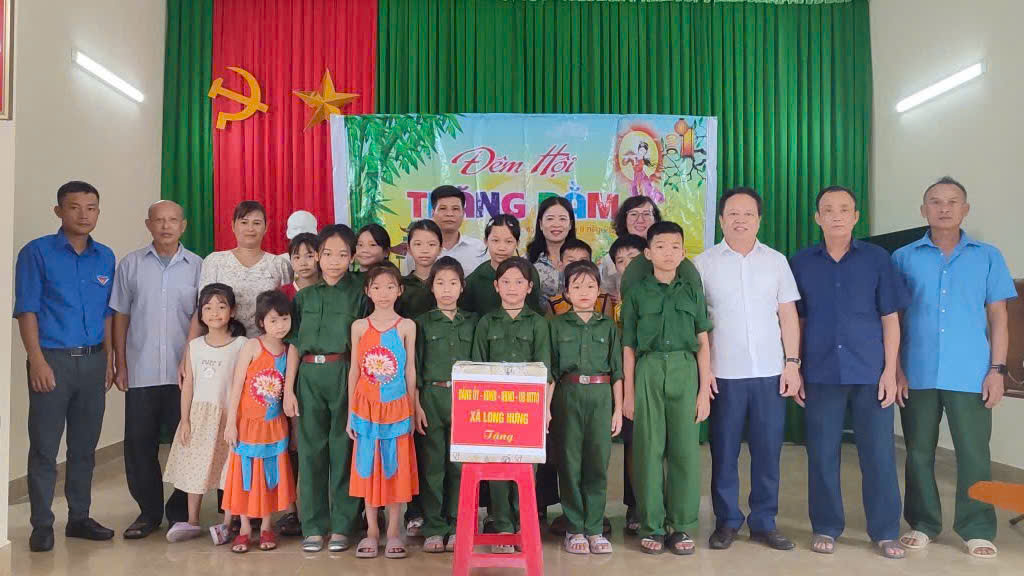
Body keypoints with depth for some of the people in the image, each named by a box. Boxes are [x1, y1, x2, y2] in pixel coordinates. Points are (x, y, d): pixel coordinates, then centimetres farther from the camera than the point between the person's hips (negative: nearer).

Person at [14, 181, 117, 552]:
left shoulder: (105, 257, 9)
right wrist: (38, 361, -13)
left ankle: (79, 518, 24)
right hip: (53, 360, -4)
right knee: (44, 448, 2)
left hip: (93, 361, 4)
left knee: (84, 447, 12)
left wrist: (109, 359, 7)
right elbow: (26, 311, -6)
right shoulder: (37, 253, -3)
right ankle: (42, 525, 13)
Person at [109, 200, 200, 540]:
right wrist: (121, 365, 3)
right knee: (139, 444, 6)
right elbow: (120, 317, 7)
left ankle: (180, 510, 21)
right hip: (141, 372, 1)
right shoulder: (131, 265, 5)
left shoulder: (197, 266, 3)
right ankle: (149, 511, 22)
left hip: (184, 372, -1)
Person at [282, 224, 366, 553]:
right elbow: (294, 344, 10)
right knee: (311, 449, 6)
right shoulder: (305, 295, 10)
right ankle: (313, 526, 16)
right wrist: (288, 389, 4)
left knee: (343, 449, 2)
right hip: (309, 376, 3)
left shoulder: (359, 292, 2)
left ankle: (341, 526, 13)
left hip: (344, 375, -3)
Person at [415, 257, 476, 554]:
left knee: (460, 463, 3)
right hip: (432, 396, -1)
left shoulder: (472, 322, 9)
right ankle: (434, 529, 12)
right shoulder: (422, 322, 5)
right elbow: (414, 365, 2)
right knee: (432, 464, 2)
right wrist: (416, 405, -4)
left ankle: (457, 526, 15)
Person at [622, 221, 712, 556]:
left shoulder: (693, 292, 9)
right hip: (648, 373, -1)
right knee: (649, 449, 1)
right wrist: (628, 393, 1)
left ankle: (682, 526, 13)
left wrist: (704, 390, 2)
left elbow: (703, 344, 8)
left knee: (685, 449, 2)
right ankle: (651, 526, 12)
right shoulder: (637, 294, 5)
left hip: (685, 372, 1)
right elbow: (629, 347, 4)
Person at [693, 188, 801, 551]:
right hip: (724, 374, -2)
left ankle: (764, 523, 19)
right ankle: (726, 522, 18)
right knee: (724, 451, 5)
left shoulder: (776, 261, 8)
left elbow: (788, 316, 9)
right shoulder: (703, 263, 2)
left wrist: (792, 363, 2)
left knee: (768, 451, 6)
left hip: (770, 372, 2)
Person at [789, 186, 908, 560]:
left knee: (878, 453, 4)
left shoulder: (877, 259, 2)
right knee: (822, 453, 6)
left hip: (871, 373, 0)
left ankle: (885, 533, 17)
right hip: (820, 374, 1)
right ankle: (825, 528, 19)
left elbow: (890, 319, 3)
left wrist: (890, 371, -3)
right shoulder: (800, 263, 4)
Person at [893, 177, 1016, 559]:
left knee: (974, 453, 3)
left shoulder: (988, 257, 6)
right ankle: (923, 524, 21)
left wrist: (997, 369, -2)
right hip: (917, 375, 0)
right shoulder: (904, 258, 4)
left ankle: (977, 530, 16)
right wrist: (895, 369, -2)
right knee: (919, 452, 8)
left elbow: (998, 317, 6)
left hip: (970, 375, 0)